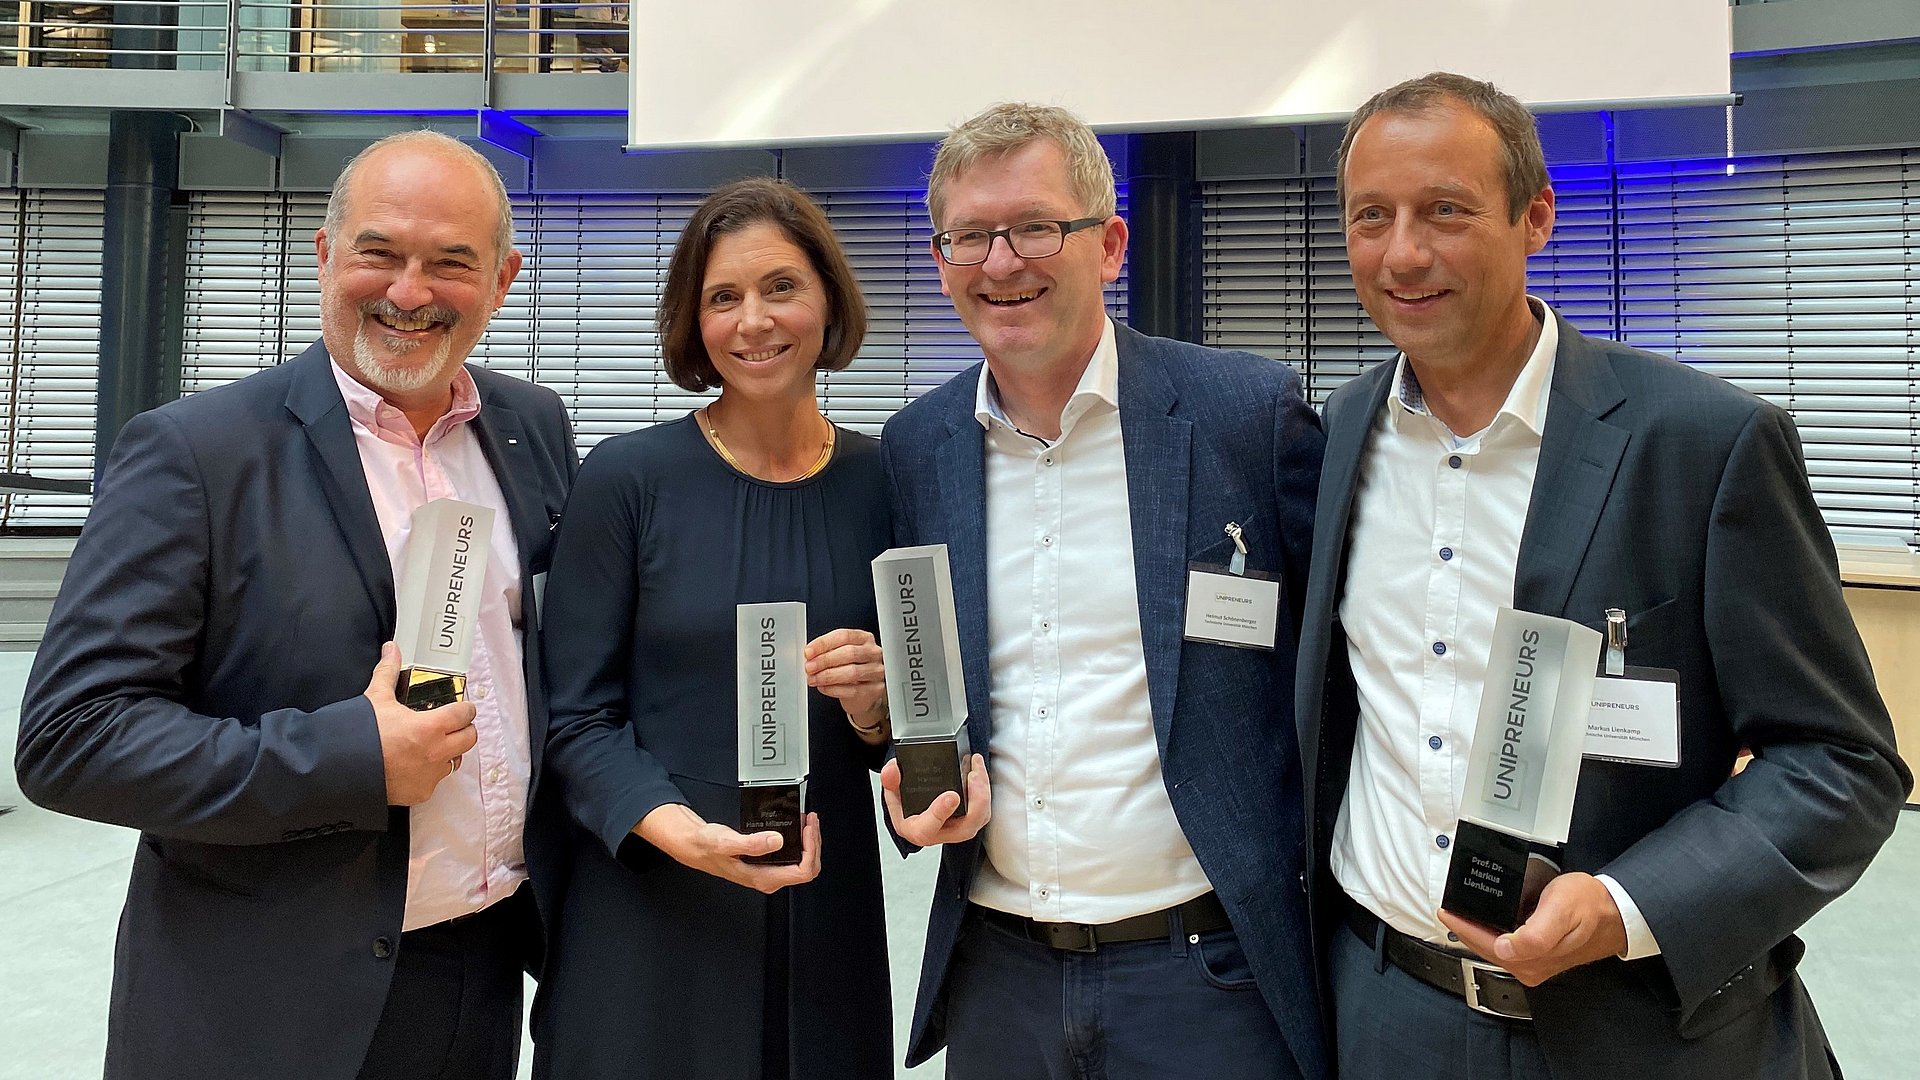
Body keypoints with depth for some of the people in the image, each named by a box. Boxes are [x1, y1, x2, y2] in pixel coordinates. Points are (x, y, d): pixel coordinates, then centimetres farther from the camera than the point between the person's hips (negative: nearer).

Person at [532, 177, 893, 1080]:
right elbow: (577, 717, -6)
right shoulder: (625, 478, -7)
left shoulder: (881, 483, 0)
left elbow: (905, 731, 9)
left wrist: (874, 707, -13)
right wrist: (684, 832, -21)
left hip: (824, 913, 3)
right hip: (647, 914, -2)